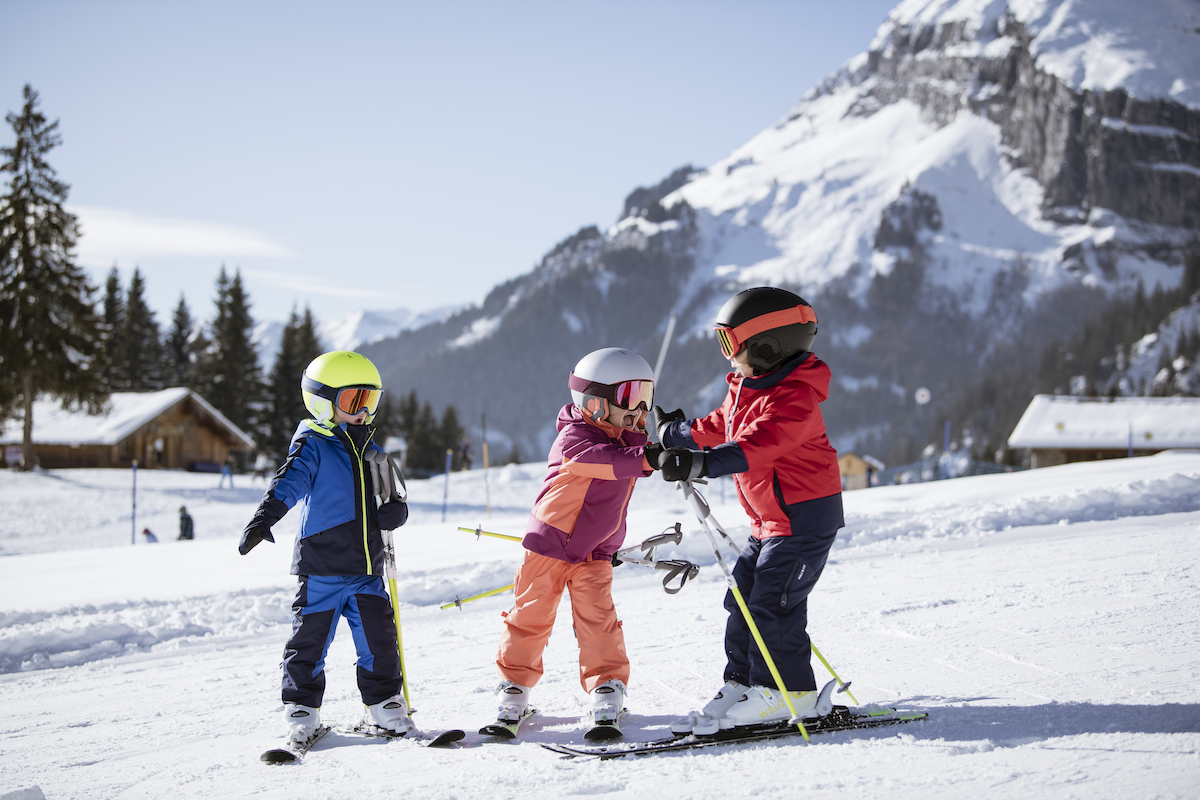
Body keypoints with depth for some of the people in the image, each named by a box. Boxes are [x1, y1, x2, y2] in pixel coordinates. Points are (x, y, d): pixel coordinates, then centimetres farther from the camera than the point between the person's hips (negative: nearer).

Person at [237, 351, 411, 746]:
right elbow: (291, 480, -21)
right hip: (321, 568, -5)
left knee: (379, 639, 5)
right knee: (310, 640, -1)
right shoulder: (312, 446, -5)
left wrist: (396, 510, -3)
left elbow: (389, 497, 22)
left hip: (366, 569, 5)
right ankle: (301, 709, 12)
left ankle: (384, 702, 20)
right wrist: (265, 516, -37)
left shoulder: (370, 452, 15)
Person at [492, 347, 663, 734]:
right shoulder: (573, 440, -19)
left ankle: (607, 682, -1)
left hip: (595, 553, 5)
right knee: (532, 614, 3)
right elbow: (602, 459, -40)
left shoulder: (627, 440, 6)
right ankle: (514, 683, 17)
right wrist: (645, 458, -52)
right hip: (550, 544, -5)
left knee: (597, 615, -8)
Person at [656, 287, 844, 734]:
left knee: (772, 602, -11)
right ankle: (742, 685, 16)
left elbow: (758, 444, -38)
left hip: (805, 516, -10)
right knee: (742, 599, 9)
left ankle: (788, 693, -1)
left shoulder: (793, 399, -23)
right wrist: (676, 432, 38)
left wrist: (703, 463, -49)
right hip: (771, 520, 10)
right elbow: (720, 428, 27)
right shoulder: (746, 390, 9)